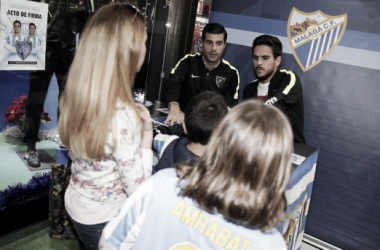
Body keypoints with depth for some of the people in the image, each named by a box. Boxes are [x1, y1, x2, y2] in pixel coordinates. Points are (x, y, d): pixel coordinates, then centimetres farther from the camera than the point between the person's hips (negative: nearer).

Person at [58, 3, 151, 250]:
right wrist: (147, 132, -18)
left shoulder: (77, 93, -10)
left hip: (76, 204, 6)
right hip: (104, 219, -6)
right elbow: (138, 188, -24)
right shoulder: (123, 115, -33)